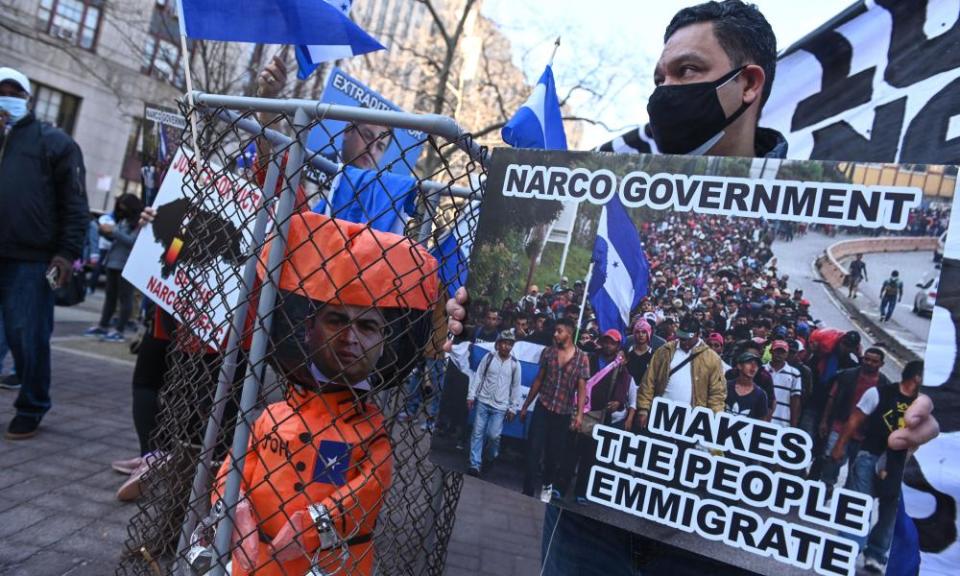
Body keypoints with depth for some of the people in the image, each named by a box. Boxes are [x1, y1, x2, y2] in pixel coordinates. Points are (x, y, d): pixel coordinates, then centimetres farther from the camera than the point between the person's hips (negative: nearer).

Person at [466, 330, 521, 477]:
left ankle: (491, 457, 25)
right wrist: (471, 395, -2)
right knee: (477, 433, 1)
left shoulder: (515, 364, 0)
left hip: (500, 406, -1)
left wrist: (513, 408, 3)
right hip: (483, 401, 1)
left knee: (493, 435, -4)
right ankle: (475, 464, 8)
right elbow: (478, 377, 3)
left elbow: (516, 387, 4)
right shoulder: (489, 357, -1)